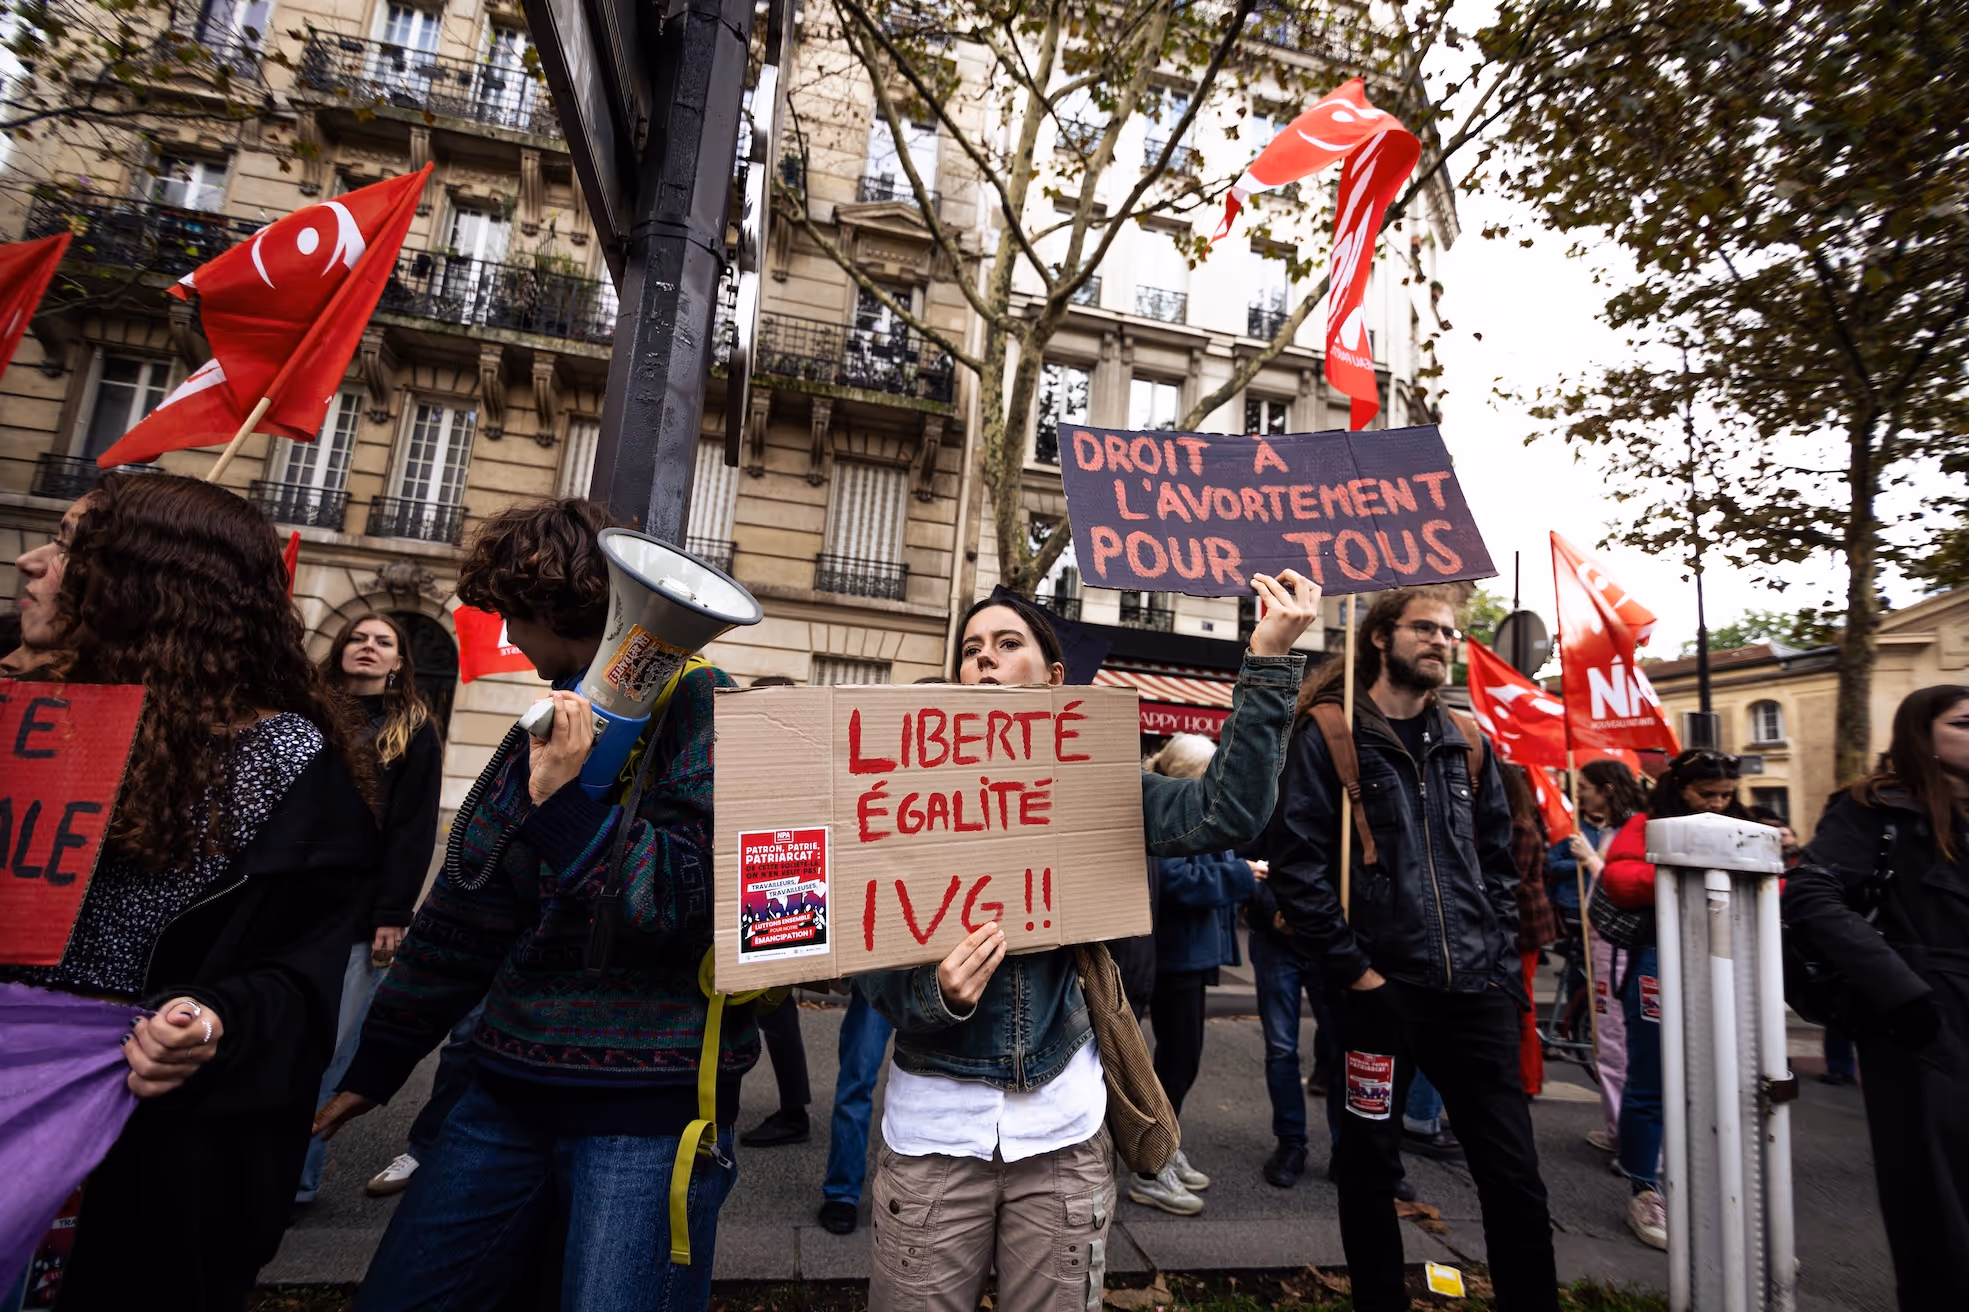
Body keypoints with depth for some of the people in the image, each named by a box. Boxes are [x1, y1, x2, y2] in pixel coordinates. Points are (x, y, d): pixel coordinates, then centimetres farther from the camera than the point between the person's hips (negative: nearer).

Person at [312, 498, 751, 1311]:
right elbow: (463, 910, 15)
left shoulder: (700, 705, -12)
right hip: (513, 1088, 7)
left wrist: (565, 802, -25)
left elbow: (694, 901, -20)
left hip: (651, 1103, -7)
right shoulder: (551, 718, 10)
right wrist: (375, 1064, 20)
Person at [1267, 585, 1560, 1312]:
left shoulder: (1466, 742, 12)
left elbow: (1498, 860, 16)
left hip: (1474, 992, 4)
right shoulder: (1328, 735, -6)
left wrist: (1498, 961, 7)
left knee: (1514, 1176, 11)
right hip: (1380, 989, -4)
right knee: (1370, 1170, 13)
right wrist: (1352, 968, -13)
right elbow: (1297, 864, -12)